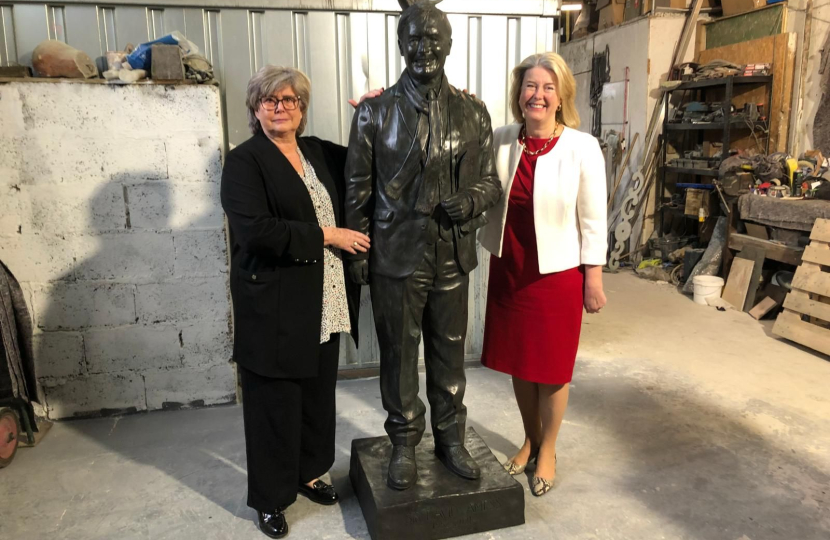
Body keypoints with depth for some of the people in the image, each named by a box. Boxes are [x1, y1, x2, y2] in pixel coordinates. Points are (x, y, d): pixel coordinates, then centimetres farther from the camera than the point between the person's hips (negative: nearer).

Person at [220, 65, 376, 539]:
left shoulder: (319, 152, 11)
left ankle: (309, 472, 38)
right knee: (275, 401, 7)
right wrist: (326, 236, -18)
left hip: (324, 304, 6)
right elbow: (256, 230, -21)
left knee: (318, 392, 16)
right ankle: (271, 497, 26)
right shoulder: (244, 161, -8)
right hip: (274, 308, -5)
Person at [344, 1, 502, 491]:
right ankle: (405, 445, 29)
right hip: (395, 258, -2)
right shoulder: (375, 113, -1)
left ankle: (451, 439, 34)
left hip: (452, 257, 2)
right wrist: (357, 256, -2)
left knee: (450, 354, 14)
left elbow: (490, 180, 11)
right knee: (399, 355, 9)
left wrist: (470, 202, -12)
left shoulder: (473, 113, 5)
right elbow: (358, 190, 1)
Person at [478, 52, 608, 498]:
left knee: (552, 367, 10)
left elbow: (593, 220, -7)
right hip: (509, 268, 4)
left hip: (557, 273, -3)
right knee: (517, 360, 16)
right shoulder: (501, 141, -2)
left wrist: (593, 279, -6)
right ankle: (530, 440, 39)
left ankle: (547, 452, 32)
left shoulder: (582, 147, -10)